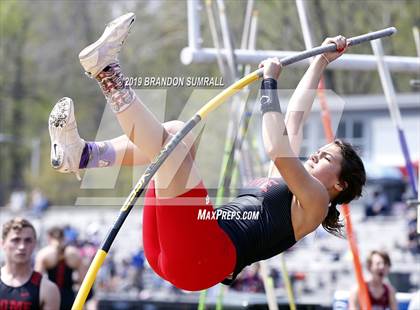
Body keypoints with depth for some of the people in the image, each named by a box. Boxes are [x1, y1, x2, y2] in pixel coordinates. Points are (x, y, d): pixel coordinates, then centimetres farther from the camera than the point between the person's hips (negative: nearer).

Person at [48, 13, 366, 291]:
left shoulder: (314, 201, 7)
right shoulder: (284, 183, 33)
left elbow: (277, 150, -10)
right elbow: (294, 118, 37)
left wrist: (270, 81, -5)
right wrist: (321, 62, 40)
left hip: (206, 258, -9)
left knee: (171, 143, -20)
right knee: (179, 132, 3)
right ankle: (82, 154, -16)